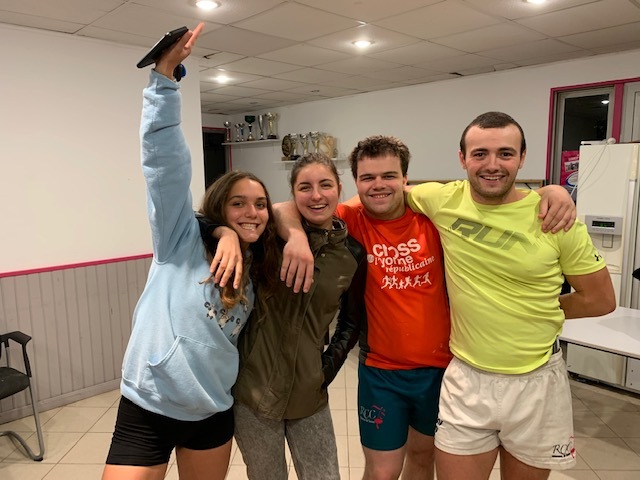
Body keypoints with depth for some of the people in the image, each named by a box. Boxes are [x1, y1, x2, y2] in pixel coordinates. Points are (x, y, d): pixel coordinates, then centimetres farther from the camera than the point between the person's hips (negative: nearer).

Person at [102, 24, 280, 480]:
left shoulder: (255, 274, 6)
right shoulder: (182, 240, -8)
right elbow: (165, 159, -18)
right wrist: (164, 76, -25)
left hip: (215, 413, 5)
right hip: (149, 410, -4)